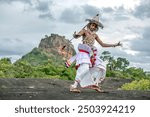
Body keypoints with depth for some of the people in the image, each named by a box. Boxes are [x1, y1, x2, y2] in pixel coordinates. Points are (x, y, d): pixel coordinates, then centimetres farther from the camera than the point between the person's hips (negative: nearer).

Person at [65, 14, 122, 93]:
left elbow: (103, 44, 19)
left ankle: (95, 84, 13)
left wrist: (114, 45, 15)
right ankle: (74, 86, -33)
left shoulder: (95, 35, 16)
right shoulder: (84, 31, -1)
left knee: (101, 66, 3)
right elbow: (76, 36, -19)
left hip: (91, 54, 8)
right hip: (83, 52, -7)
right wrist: (75, 35, -45)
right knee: (84, 67, -30)